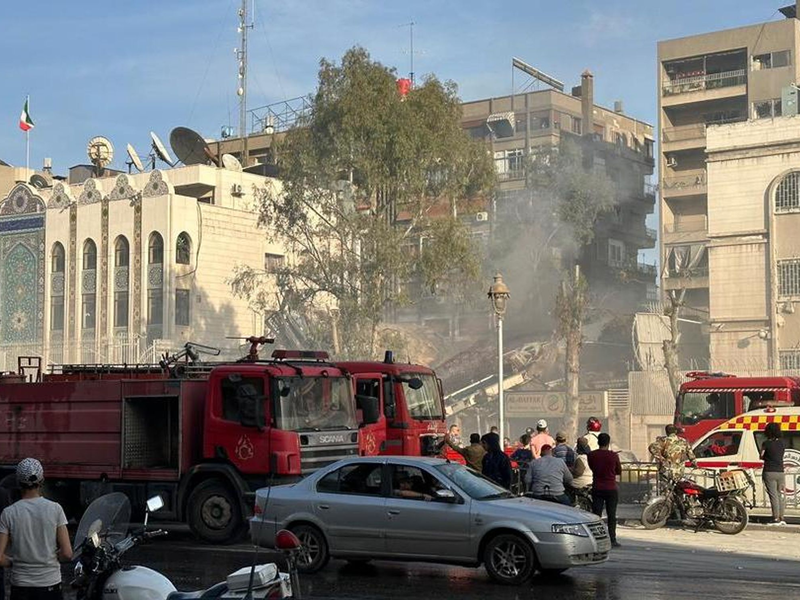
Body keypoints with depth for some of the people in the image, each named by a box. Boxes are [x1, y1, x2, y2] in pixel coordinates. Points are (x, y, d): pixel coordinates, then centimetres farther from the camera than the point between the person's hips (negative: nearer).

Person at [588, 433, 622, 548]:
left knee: (596, 514, 5)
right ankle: (612, 540, 7)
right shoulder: (613, 456, -10)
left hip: (597, 488, 2)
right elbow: (619, 471, 2)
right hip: (611, 489, -2)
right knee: (611, 515, 6)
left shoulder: (591, 455, -5)